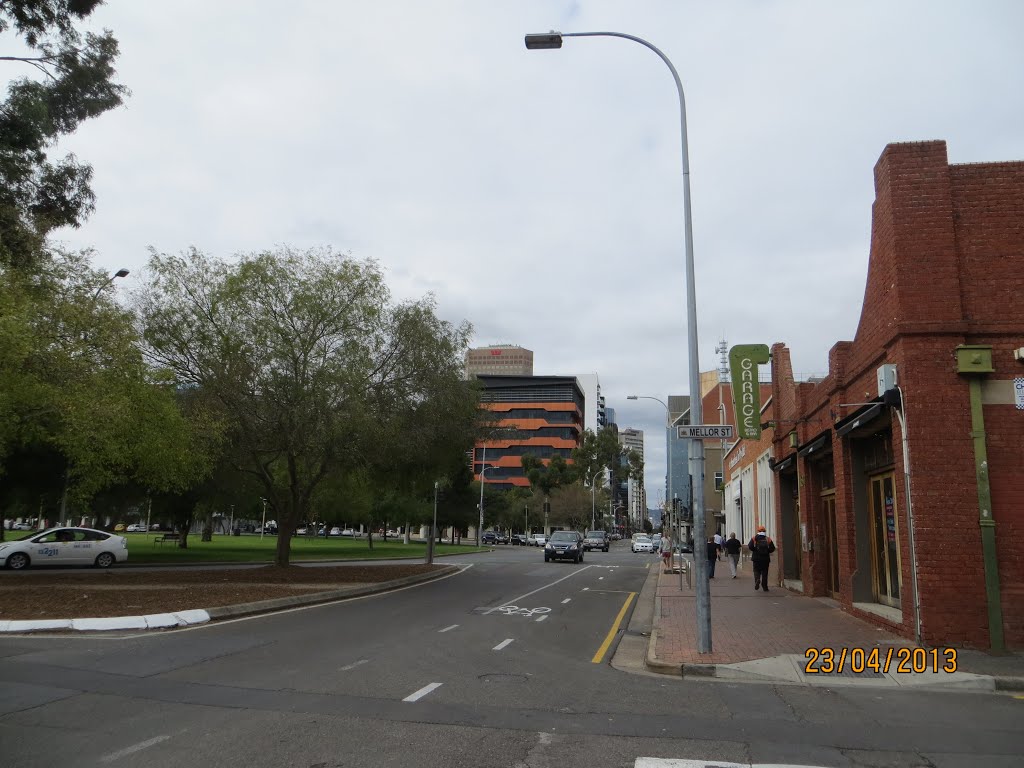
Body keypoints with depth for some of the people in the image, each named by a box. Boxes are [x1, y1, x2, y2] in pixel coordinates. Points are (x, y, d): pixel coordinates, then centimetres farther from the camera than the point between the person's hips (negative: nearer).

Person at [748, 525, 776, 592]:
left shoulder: (754, 538, -2)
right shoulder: (768, 539, 1)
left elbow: (750, 547, -11)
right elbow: (772, 548, -5)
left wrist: (755, 550, 6)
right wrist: (767, 551, 12)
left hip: (756, 558, -1)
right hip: (765, 558, 1)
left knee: (756, 571, 8)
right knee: (764, 573, 9)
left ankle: (757, 580, -20)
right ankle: (765, 587, 10)